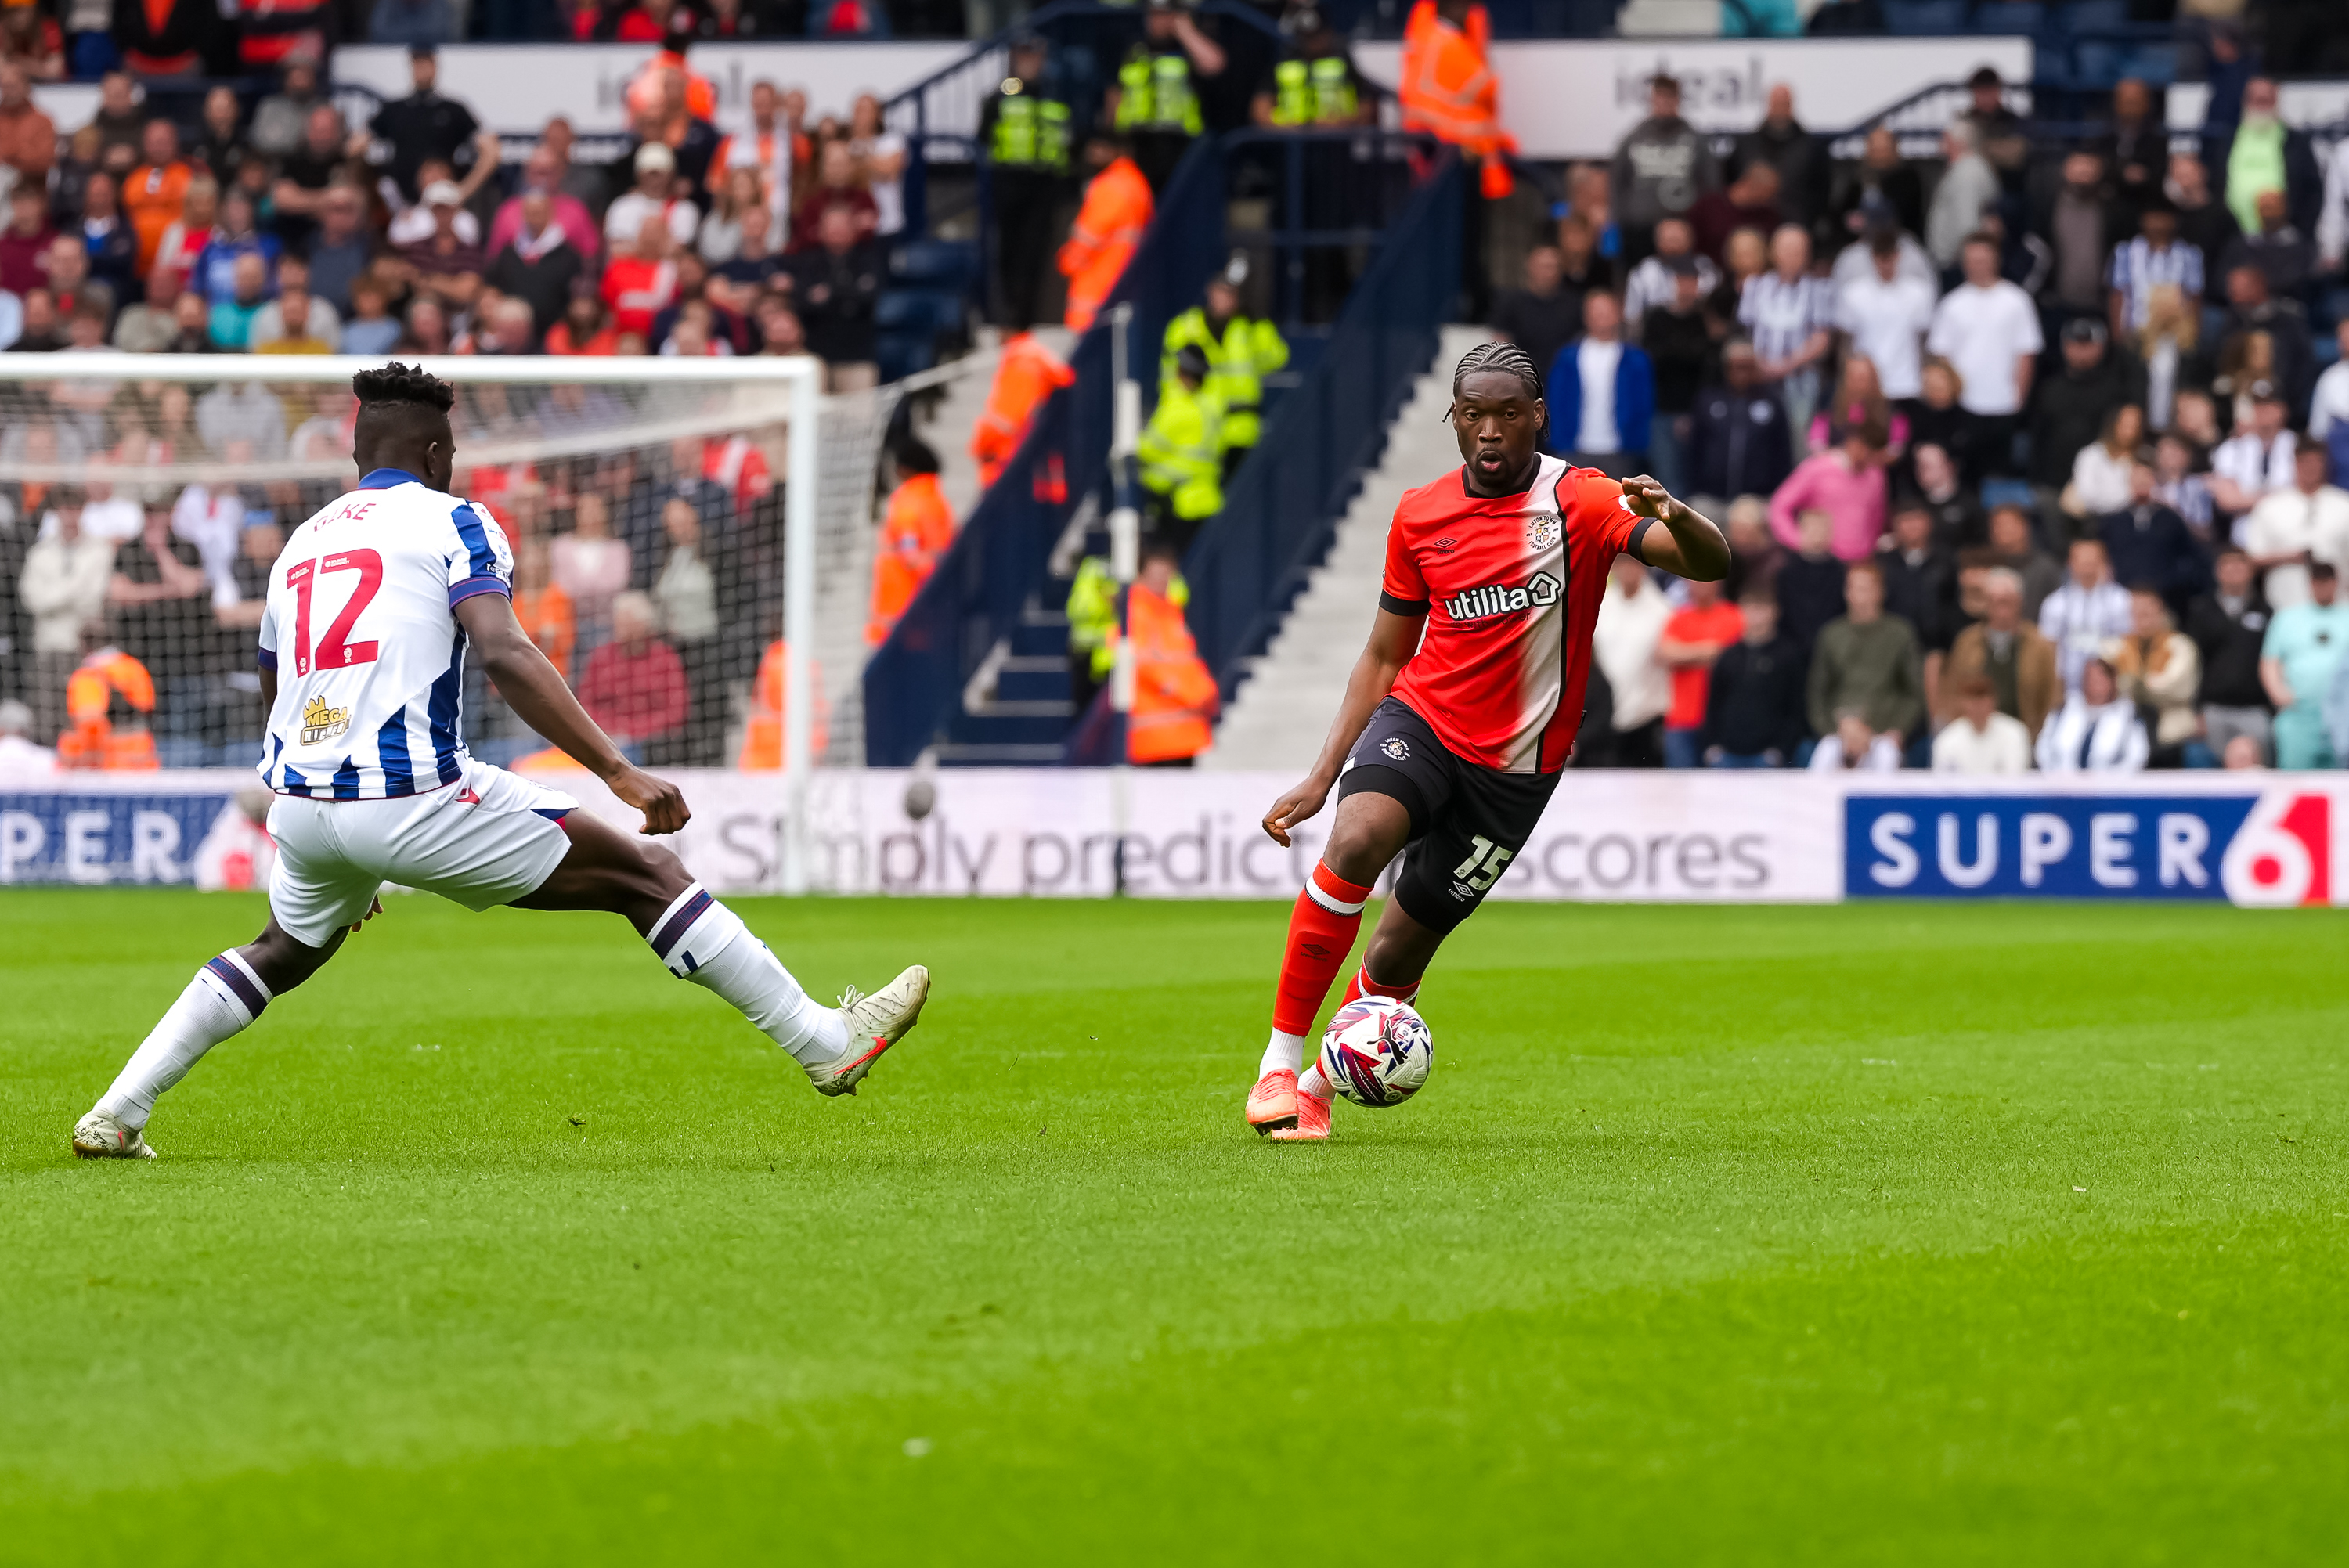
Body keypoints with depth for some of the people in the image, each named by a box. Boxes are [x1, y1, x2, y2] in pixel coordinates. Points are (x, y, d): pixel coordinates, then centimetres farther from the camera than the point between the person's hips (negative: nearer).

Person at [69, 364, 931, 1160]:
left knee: (281, 953, 35)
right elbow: (504, 655, -15)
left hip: (299, 800, 7)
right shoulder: (450, 521, 2)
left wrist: (341, 855, 42)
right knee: (644, 873, 2)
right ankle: (825, 1042, 0)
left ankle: (115, 1114, 26)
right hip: (412, 794, -7)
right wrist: (621, 773, -18)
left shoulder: (301, 542, 22)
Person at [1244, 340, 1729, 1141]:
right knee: (1356, 843, -30)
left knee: (1402, 947, 2)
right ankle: (1278, 1068, -24)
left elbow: (1710, 562, -18)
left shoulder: (1580, 501, -7)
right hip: (1419, 719, 1)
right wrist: (1321, 776, 7)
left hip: (1513, 765, -1)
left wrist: (1674, 515, -42)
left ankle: (1317, 1086, 29)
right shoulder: (1421, 516, 4)